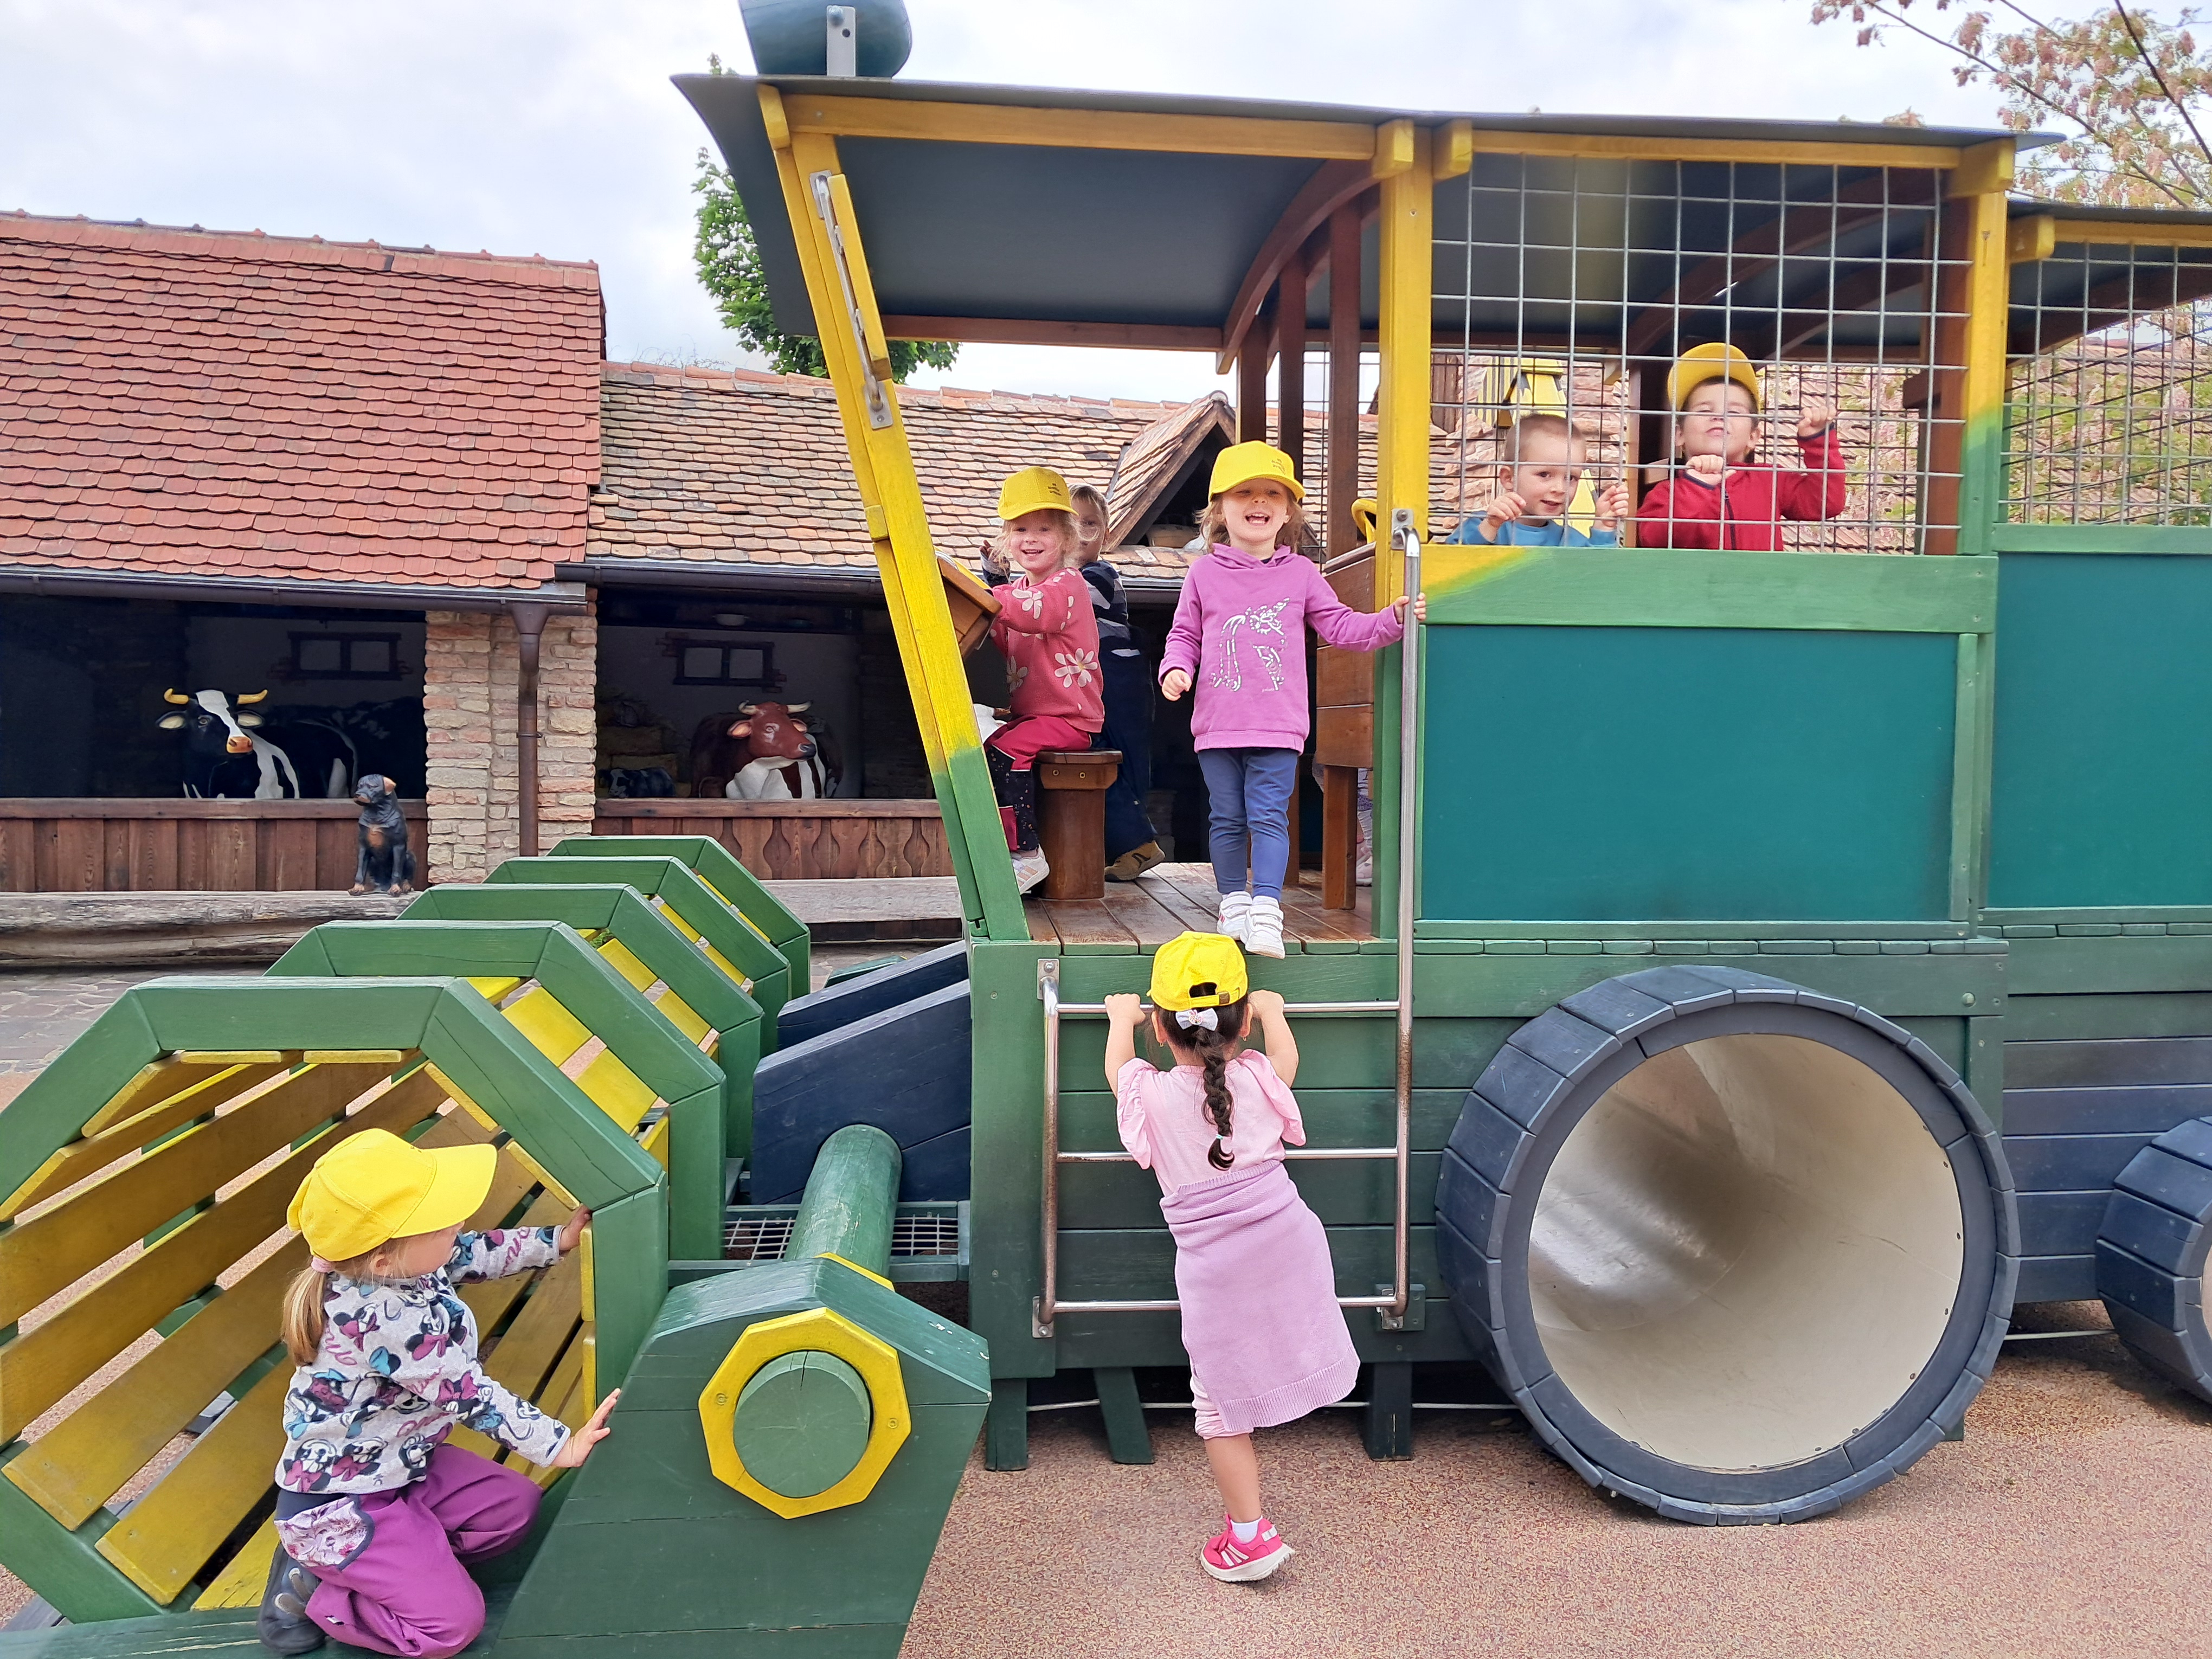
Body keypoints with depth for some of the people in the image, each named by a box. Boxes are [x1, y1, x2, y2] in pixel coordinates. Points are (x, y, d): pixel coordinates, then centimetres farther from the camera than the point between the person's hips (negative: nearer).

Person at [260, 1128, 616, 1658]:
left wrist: (558, 1239, 7)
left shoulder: (387, 1265, -11)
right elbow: (469, 1394, -28)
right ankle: (311, 1591, 4)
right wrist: (559, 1446, -21)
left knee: (514, 1505, 7)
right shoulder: (391, 1320, -34)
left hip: (400, 1463, 9)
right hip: (337, 1504, -9)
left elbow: (474, 1254, 8)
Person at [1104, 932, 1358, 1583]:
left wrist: (1122, 1019, 37)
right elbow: (1288, 1055, 23)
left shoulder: (1151, 1097, -4)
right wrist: (1273, 1011, 41)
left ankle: (1249, 1535, 15)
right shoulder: (1260, 1080, -2)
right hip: (1287, 1237, 2)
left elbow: (1117, 1067, 19)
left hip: (1213, 1268, -1)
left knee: (1221, 1405, 9)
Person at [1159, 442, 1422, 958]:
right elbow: (1185, 634, 10)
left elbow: (1341, 626, 8)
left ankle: (1266, 914, -6)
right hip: (1217, 725, 1)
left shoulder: (1300, 574, 7)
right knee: (1227, 819, 9)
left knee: (1269, 817, -6)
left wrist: (1393, 619, -4)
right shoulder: (1204, 573, 6)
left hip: (1278, 727, -1)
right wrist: (1176, 668, -9)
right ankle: (1234, 902, 23)